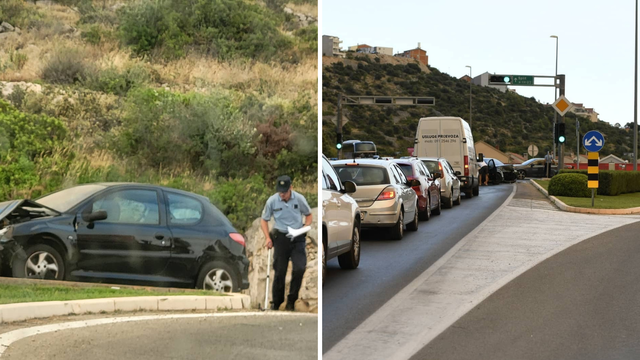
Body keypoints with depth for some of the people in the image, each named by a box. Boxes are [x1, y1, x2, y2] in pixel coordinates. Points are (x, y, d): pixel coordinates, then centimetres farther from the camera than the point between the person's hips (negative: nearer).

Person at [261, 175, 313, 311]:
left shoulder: (299, 199, -7)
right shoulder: (272, 201, -8)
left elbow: (308, 215, 10)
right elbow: (264, 220, 4)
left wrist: (306, 227, -9)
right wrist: (268, 238, -7)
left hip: (298, 238, 0)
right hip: (281, 237, 0)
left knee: (300, 268, -13)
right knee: (280, 271, 2)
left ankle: (291, 301, 4)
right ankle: (276, 302, 19)